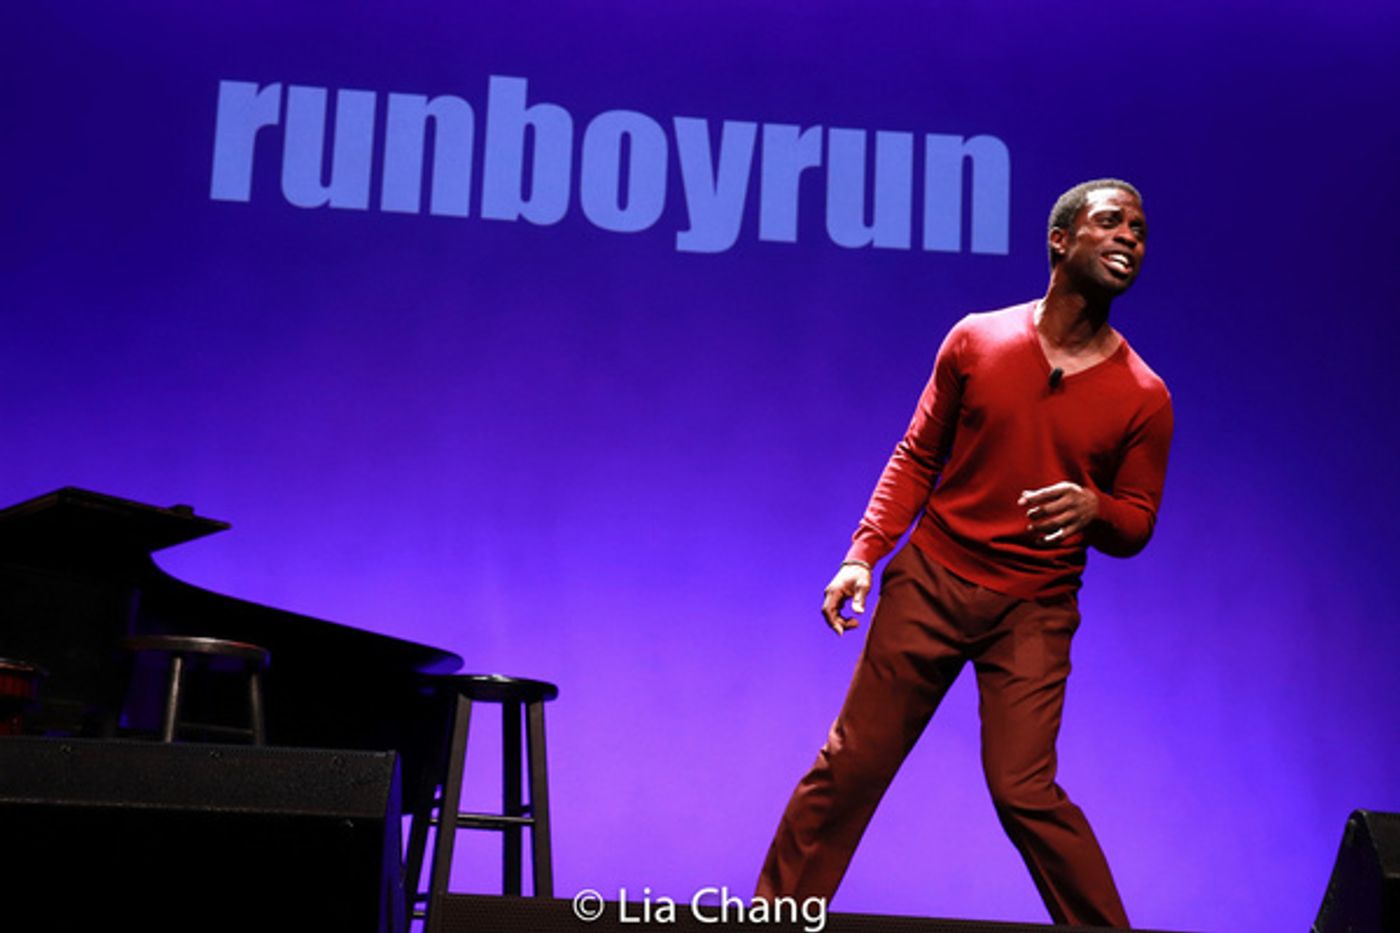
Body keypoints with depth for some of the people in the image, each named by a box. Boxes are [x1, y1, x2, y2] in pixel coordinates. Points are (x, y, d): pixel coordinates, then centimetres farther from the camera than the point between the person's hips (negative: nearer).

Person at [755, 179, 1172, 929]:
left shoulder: (1142, 397, -2)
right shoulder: (976, 340, 0)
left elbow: (1136, 526, 4)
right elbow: (917, 458, 8)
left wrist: (1093, 508, -19)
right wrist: (864, 552, -3)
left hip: (1034, 611, -1)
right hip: (930, 579, 1)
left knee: (1023, 788, -13)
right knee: (851, 765, 2)